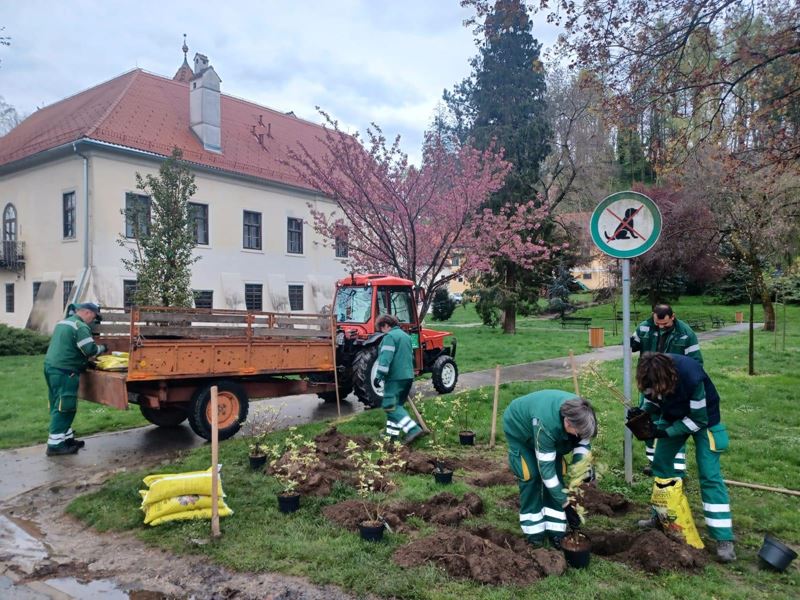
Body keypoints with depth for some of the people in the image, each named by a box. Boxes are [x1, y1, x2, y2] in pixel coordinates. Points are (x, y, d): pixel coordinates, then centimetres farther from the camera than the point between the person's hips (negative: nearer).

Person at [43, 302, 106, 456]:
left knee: (59, 406, 15)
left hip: (51, 366, 10)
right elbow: (90, 349, -19)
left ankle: (67, 438, 23)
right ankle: (55, 445, -4)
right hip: (64, 371, -10)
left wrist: (84, 361, 22)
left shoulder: (63, 322, 20)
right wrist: (102, 348, 1)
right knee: (64, 408, -6)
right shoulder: (80, 326, -12)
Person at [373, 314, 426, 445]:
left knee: (391, 406, -9)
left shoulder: (390, 336, -11)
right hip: (408, 376, 10)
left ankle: (414, 430, -19)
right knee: (395, 405, 16)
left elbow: (385, 358, -21)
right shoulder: (406, 335, 19)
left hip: (395, 377, -9)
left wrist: (379, 376, -22)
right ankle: (392, 435, 19)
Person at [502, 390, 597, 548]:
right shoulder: (545, 425, -46)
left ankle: (555, 528, 5)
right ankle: (533, 528, 2)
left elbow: (584, 443, -11)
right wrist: (566, 503, -35)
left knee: (557, 471, -3)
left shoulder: (577, 414, -29)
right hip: (518, 428, -6)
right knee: (531, 474, -14)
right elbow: (546, 470, -39)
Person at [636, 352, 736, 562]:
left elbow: (698, 419, -27)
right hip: (673, 416, 6)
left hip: (704, 418, -5)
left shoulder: (691, 377, -40)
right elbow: (652, 402, -7)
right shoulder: (653, 376, -25)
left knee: (709, 475, -10)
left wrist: (666, 432, -31)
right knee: (660, 463, 8)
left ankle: (724, 539, -5)